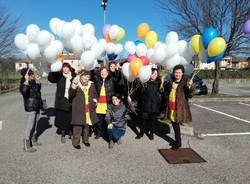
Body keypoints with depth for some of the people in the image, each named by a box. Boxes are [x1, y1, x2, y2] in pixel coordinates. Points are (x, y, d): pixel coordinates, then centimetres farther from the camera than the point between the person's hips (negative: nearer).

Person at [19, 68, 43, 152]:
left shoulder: (34, 83, 8)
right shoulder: (24, 84, -16)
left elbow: (38, 89, 29)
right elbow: (24, 92, -38)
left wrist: (36, 80, 15)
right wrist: (27, 81, -36)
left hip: (37, 107, 9)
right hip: (30, 108, -9)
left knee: (35, 124, 19)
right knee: (29, 126, -5)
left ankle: (33, 140, 34)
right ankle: (27, 146, 3)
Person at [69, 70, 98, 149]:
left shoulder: (91, 85, 9)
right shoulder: (75, 84, -6)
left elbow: (95, 94, 23)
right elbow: (71, 94, -20)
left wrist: (95, 100, 3)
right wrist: (74, 85, -34)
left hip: (89, 109, 5)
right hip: (78, 109, -4)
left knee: (87, 125, 14)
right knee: (78, 125, -2)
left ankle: (86, 140, 32)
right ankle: (76, 142, 13)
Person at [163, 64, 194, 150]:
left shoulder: (185, 82, -9)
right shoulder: (171, 82, 9)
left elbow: (190, 95, -17)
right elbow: (166, 93, 22)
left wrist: (189, 87, -35)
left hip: (180, 107, -6)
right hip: (171, 106, 6)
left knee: (176, 124, -2)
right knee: (174, 124, 14)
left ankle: (178, 143, 14)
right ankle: (177, 140, 31)